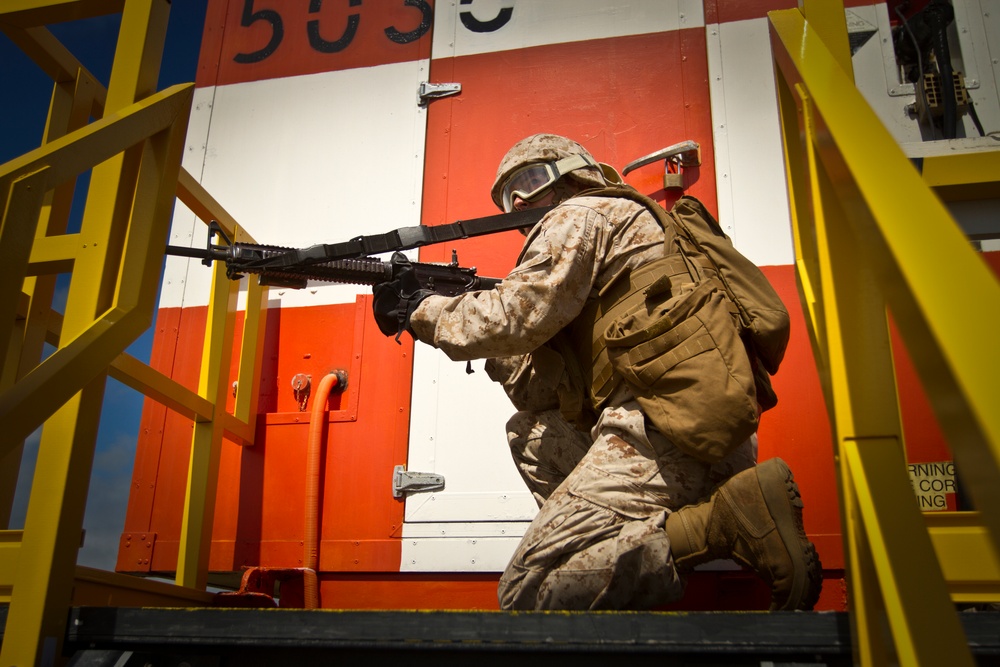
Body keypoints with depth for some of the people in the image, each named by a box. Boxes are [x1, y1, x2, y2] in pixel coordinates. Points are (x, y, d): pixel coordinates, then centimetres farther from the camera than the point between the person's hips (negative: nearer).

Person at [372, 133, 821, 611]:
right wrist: (490, 341, 14)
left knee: (527, 594, -10)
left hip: (664, 430, -10)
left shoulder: (582, 215, 6)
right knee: (532, 432, 25)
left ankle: (724, 521, -16)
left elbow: (520, 316, -10)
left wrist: (421, 312, 5)